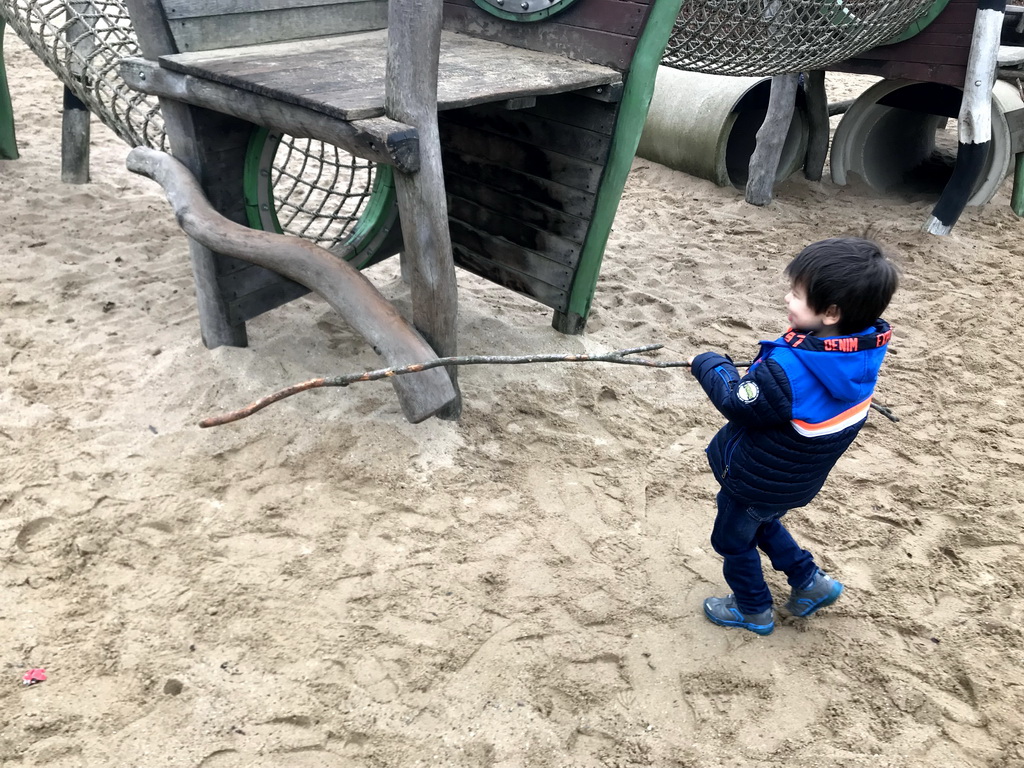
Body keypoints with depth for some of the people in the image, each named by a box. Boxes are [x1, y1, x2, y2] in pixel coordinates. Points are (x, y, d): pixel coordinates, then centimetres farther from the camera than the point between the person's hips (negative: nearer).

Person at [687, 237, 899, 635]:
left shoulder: (788, 369, -40)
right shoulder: (864, 350, -16)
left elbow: (738, 403, -24)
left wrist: (711, 365, -10)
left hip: (756, 479, -7)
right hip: (796, 478, 7)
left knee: (733, 539, 21)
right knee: (762, 523, 35)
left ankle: (753, 610, 41)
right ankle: (810, 582, 41)